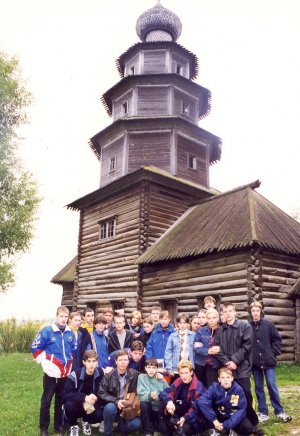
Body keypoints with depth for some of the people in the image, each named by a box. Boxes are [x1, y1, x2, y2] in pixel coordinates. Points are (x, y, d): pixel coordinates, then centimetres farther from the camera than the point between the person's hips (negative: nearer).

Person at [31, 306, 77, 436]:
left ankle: (59, 425, 30)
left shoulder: (70, 333, 2)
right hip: (52, 373, -4)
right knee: (46, 401, 5)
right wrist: (44, 362, -9)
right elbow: (35, 348, -7)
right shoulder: (47, 331, -12)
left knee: (61, 400, 16)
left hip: (65, 373, 4)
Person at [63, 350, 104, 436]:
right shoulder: (75, 375, -21)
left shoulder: (101, 374, -13)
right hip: (77, 405, -2)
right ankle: (73, 426, 0)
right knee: (69, 405, -34)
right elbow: (66, 394, -24)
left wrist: (95, 398, -22)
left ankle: (86, 421, 11)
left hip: (92, 405, 2)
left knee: (99, 415, -27)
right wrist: (84, 397, -34)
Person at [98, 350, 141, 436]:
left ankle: (123, 427, 10)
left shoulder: (134, 374, -5)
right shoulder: (109, 375, -9)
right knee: (110, 408, -35)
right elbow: (101, 393, -10)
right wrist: (116, 401, -21)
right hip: (113, 405, -1)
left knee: (136, 424, -24)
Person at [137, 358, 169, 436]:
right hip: (148, 409, 0)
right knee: (143, 404, -30)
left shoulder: (161, 380, 0)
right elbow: (141, 395, -15)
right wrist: (150, 396, -34)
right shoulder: (142, 377, -5)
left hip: (160, 410, 1)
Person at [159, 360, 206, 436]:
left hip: (192, 417, -5)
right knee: (164, 405, -19)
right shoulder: (178, 382, -4)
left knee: (186, 428, -35)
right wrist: (169, 401, -32)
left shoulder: (199, 387, -19)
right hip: (180, 411, 5)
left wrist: (185, 418, -36)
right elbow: (163, 393, -10)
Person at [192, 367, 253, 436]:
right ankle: (215, 430, 2)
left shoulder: (238, 389, -19)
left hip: (233, 417, 0)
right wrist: (214, 420, -33)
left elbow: (241, 410, -19)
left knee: (248, 427, -27)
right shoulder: (214, 387, -21)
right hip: (218, 416, 0)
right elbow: (202, 401, -31)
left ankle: (232, 430, 8)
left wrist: (226, 425, -27)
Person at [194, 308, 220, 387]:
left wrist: (219, 350, -24)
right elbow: (196, 347, -8)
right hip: (200, 364, 2)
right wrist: (208, 351, -22)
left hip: (214, 365, -1)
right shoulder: (201, 331, -1)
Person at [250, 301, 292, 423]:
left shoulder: (268, 324, -3)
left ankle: (279, 412, 15)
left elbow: (277, 339, 3)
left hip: (268, 361, -1)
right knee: (259, 388, 9)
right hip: (255, 362, 1)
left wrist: (273, 353, -3)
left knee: (272, 386, 1)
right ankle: (263, 412, 19)